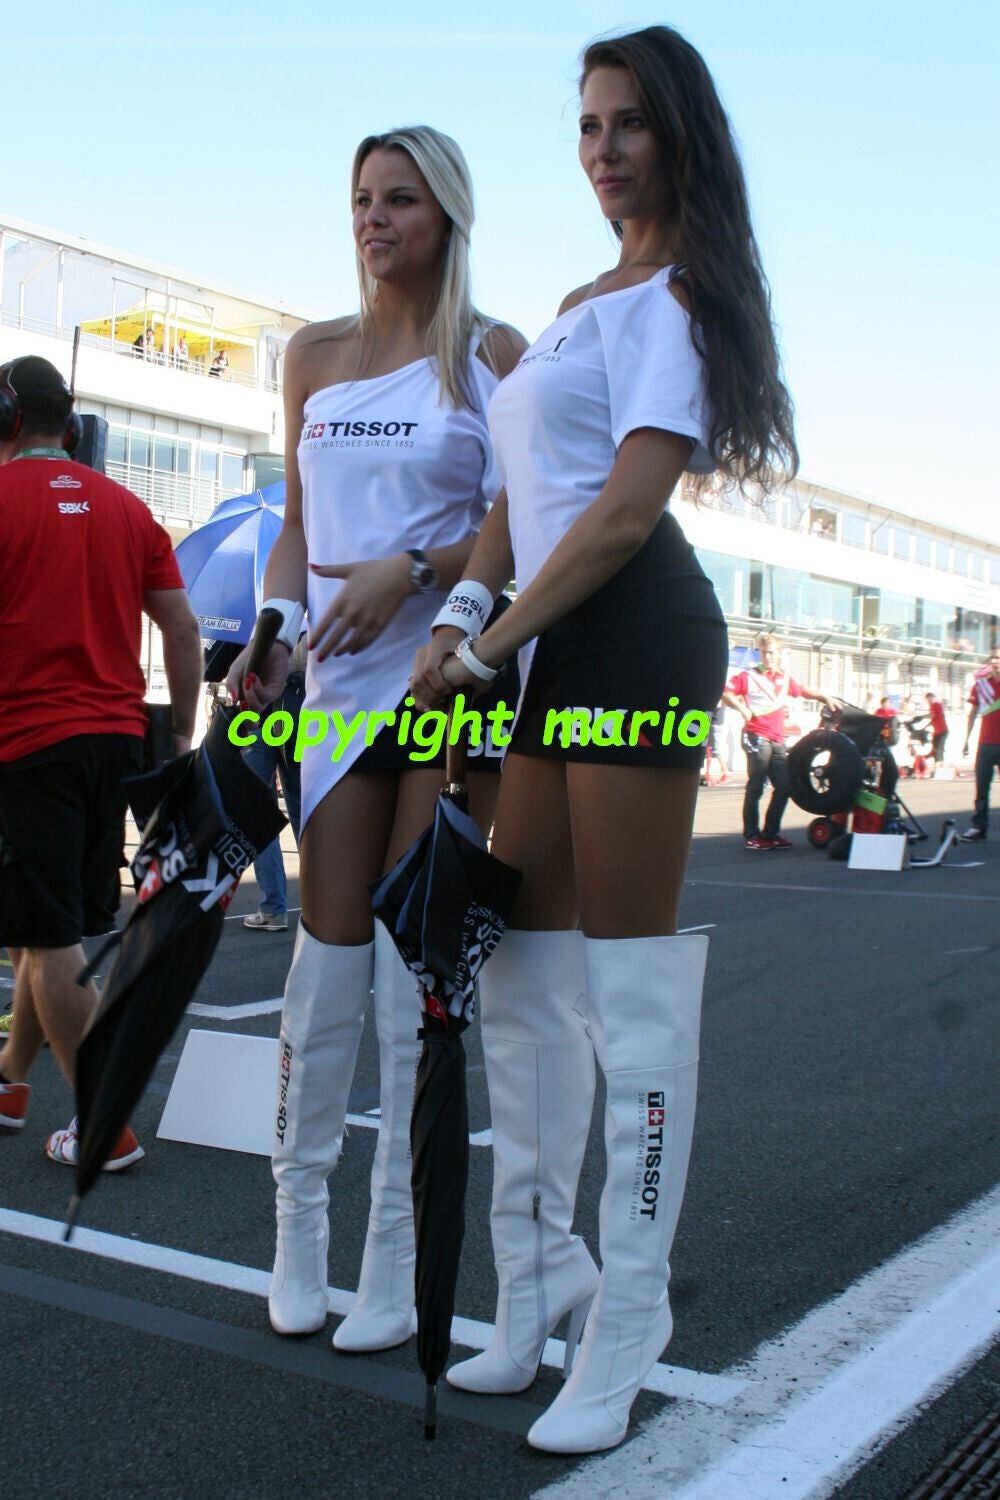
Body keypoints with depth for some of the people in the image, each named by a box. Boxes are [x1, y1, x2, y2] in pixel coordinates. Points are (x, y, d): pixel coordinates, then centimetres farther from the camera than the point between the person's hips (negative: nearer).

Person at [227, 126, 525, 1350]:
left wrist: (412, 571, -16)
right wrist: (273, 631, 1)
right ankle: (298, 1214, 17)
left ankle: (397, 1253, 8)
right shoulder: (314, 356, 16)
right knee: (328, 951, 1)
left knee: (415, 959, -3)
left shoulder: (490, 353, 4)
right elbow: (298, 521, 17)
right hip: (341, 680, 3)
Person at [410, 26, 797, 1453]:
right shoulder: (577, 304, 26)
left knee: (629, 989, -5)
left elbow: (630, 506, -12)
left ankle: (623, 1334, 6)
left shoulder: (676, 294, -1)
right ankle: (542, 1275, 24)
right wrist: (457, 618, 3)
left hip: (630, 636, -9)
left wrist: (490, 647, -12)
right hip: (546, 654, 9)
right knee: (522, 975, 10)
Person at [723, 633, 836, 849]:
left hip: (778, 740, 7)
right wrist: (744, 710, -13)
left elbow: (803, 691, 34)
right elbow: (725, 692, -9)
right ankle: (751, 836, 0)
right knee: (756, 786, -5)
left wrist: (826, 698, 26)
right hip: (757, 737, -7)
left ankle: (771, 833, 18)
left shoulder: (785, 678, 18)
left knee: (783, 786, 7)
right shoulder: (750, 675, 0)